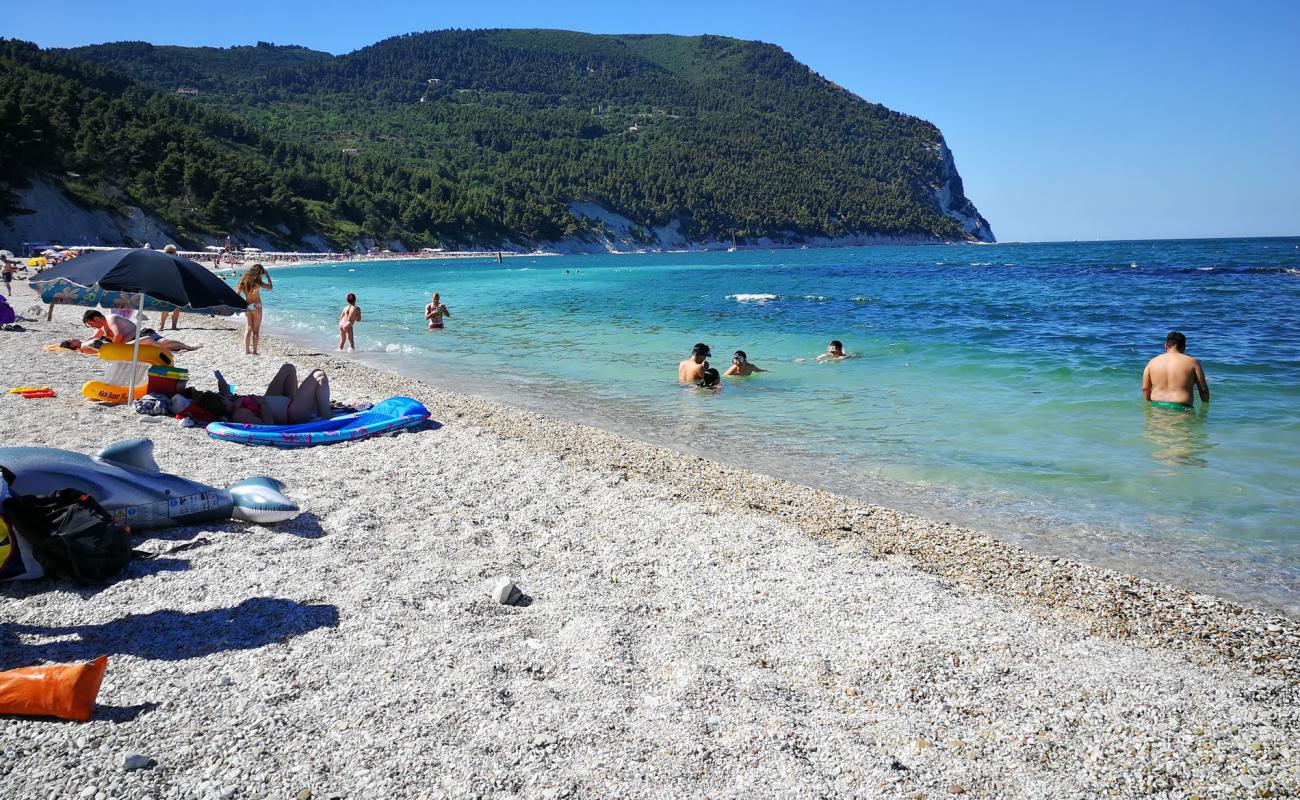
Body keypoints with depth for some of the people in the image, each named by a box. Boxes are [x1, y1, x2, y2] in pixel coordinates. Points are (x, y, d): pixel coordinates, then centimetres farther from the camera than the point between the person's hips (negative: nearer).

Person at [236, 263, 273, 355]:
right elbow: (270, 288, -8)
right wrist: (268, 276, 1)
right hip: (256, 306, -4)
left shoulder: (244, 280, 2)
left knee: (248, 329, 10)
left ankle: (246, 351, 7)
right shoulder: (257, 282, -12)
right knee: (256, 330, 3)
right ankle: (254, 351, 2)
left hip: (246, 306, 4)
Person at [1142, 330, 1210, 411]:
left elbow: (1145, 388, 12)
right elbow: (1203, 389, 6)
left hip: (1156, 407, 3)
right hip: (1180, 408, -3)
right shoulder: (1192, 362, 4)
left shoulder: (1152, 362, 10)